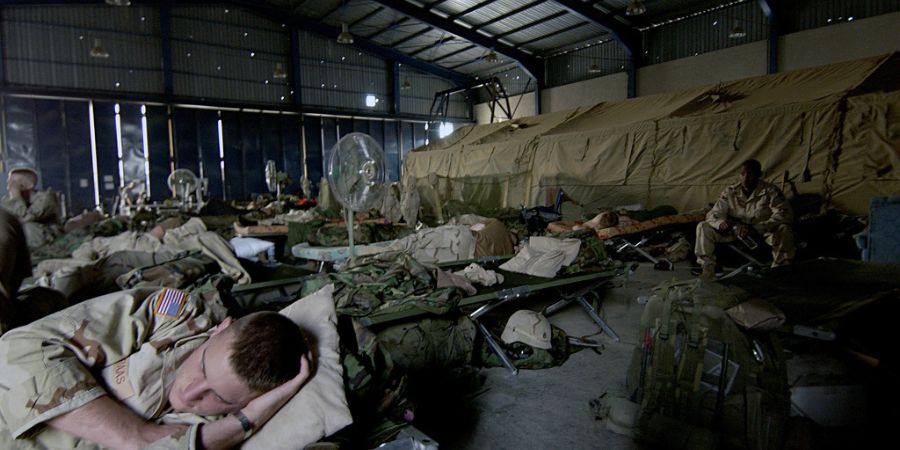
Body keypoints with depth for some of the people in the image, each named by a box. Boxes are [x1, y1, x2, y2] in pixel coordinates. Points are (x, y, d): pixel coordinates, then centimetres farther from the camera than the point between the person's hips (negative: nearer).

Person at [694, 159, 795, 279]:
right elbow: (713, 214, -6)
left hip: (763, 231, -2)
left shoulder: (770, 191, -13)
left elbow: (784, 214, -23)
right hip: (736, 232, 3)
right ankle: (707, 271, -14)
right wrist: (721, 223, -33)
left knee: (784, 230, -35)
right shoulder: (730, 192, -5)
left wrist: (756, 228, -34)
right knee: (703, 227, -16)